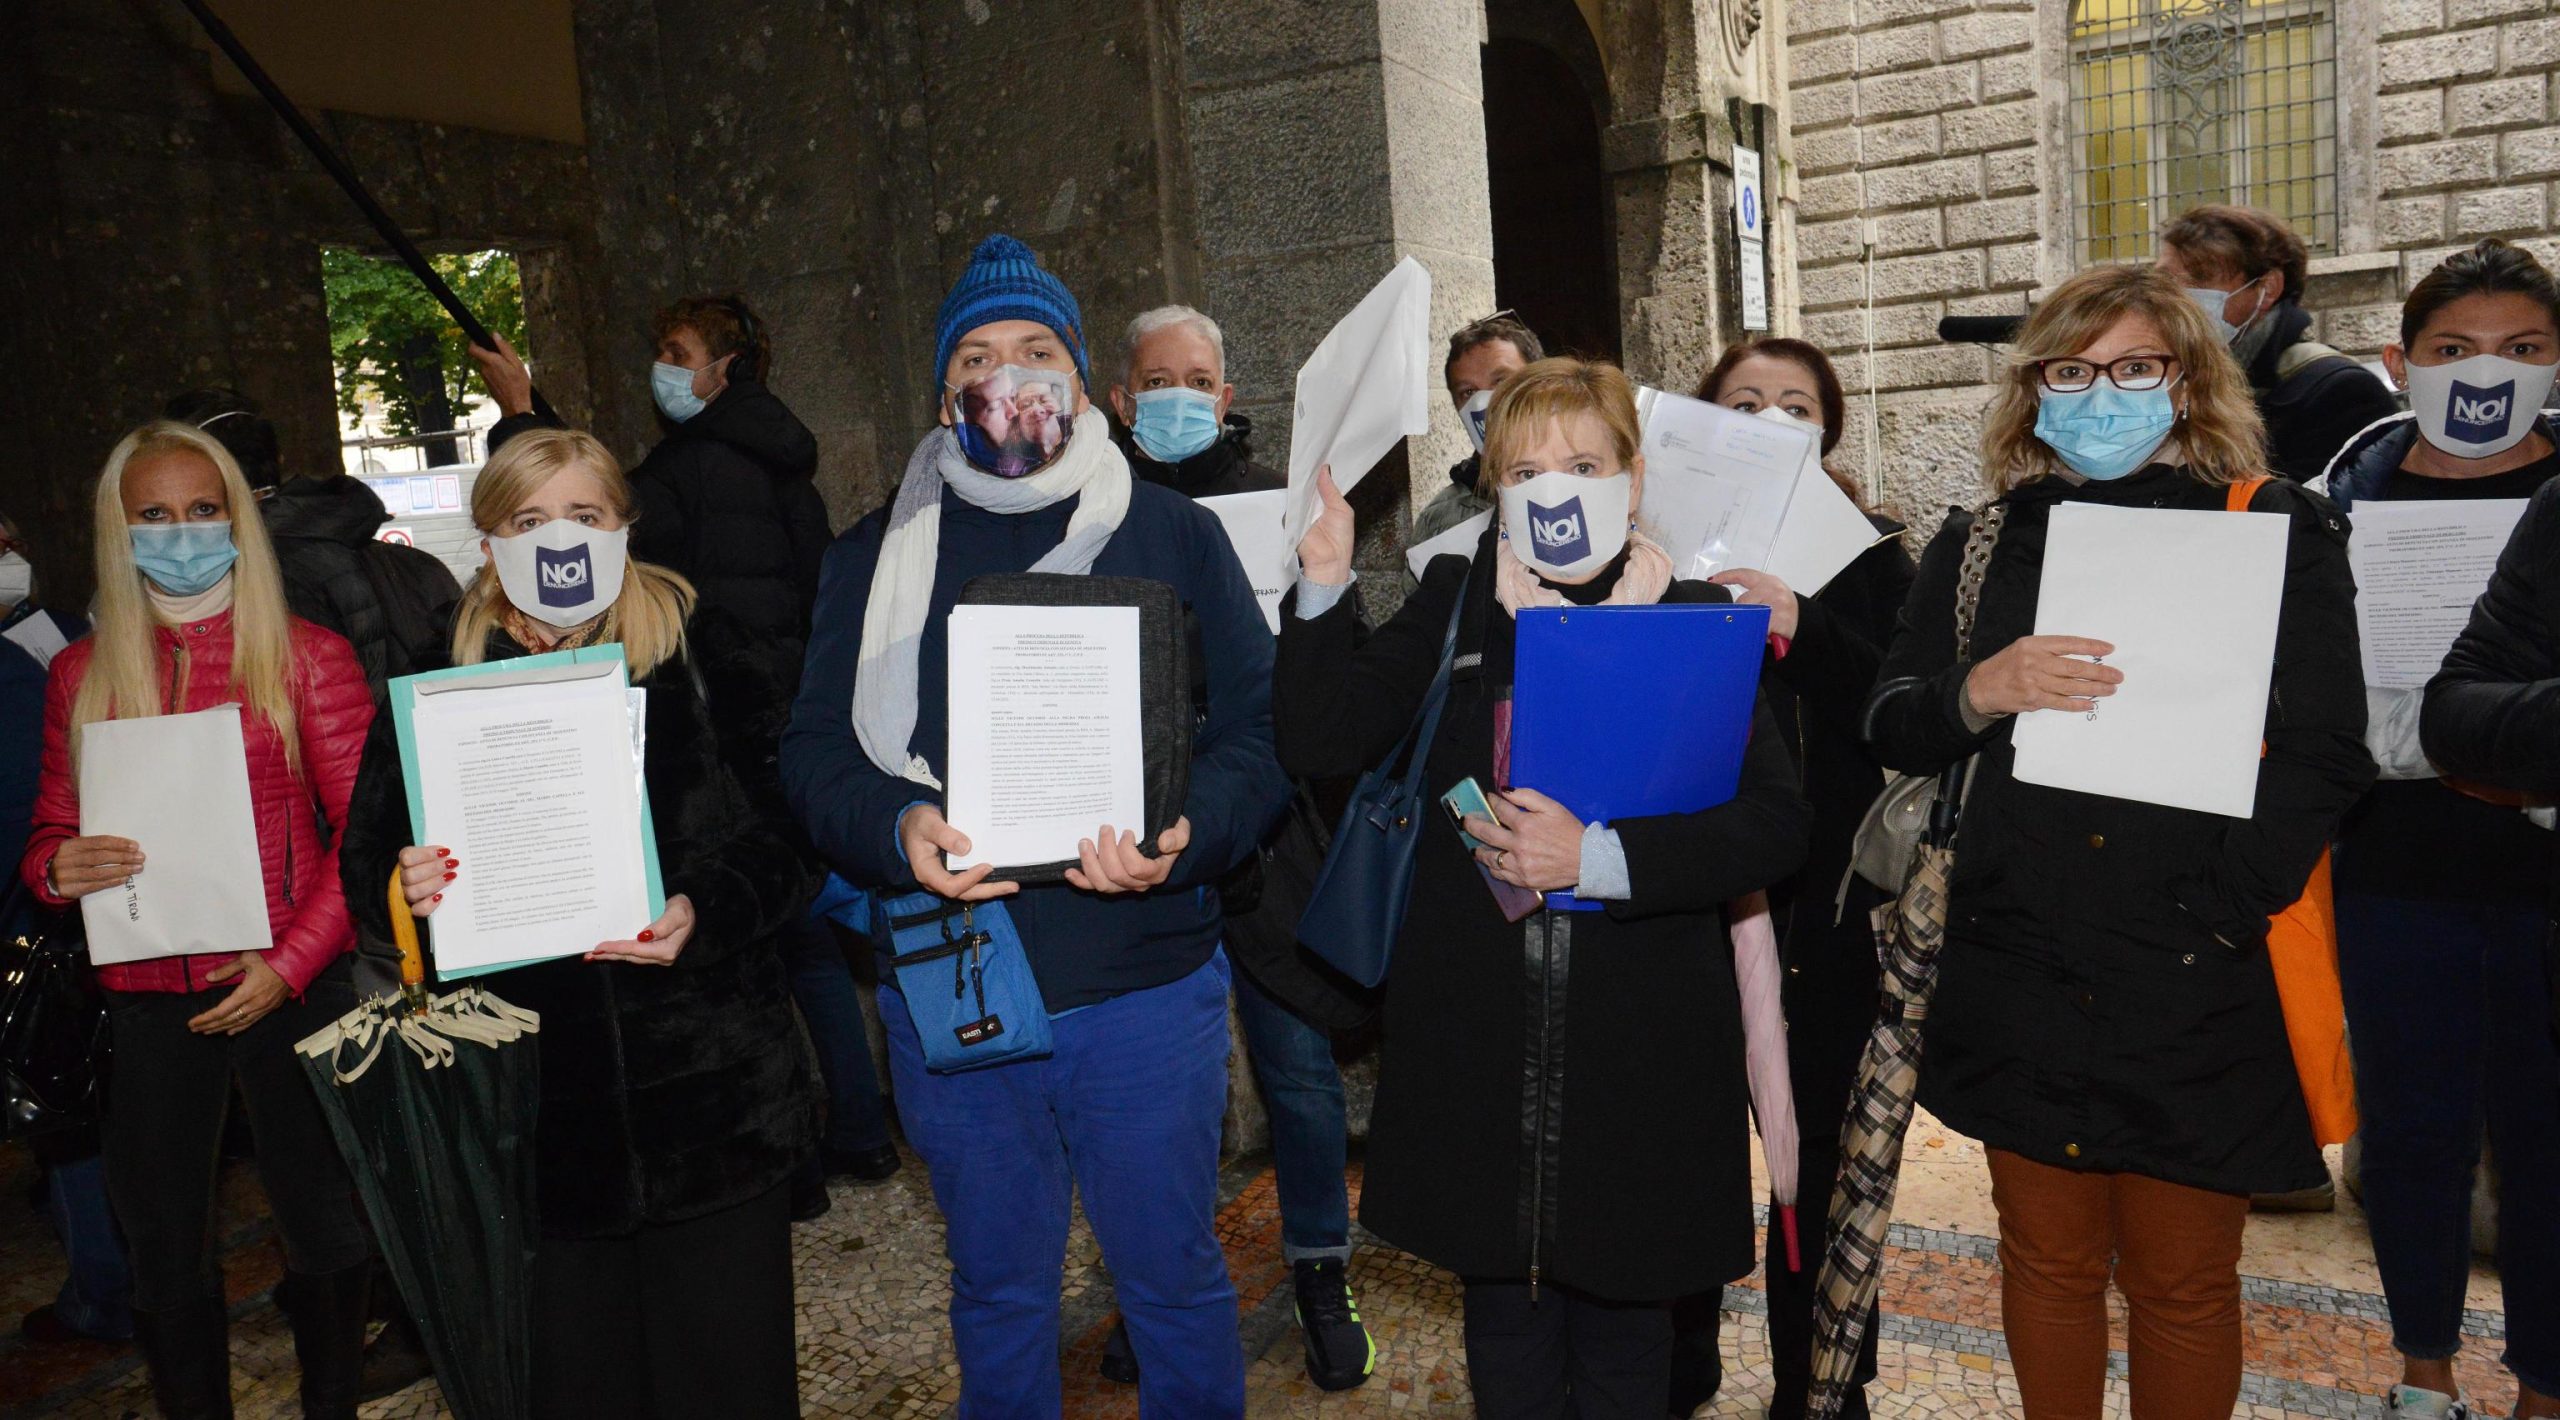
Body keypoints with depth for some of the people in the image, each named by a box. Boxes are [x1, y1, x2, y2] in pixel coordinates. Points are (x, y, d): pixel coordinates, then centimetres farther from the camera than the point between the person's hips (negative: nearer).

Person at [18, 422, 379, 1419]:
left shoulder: (306, 656, -1)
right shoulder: (82, 674, 9)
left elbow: (365, 830, -5)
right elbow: (49, 833, 15)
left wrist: (290, 964, -14)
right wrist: (56, 868, -9)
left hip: (292, 987, -3)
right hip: (148, 997, 3)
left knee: (325, 1224, 3)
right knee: (163, 1242, 11)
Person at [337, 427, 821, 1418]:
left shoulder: (702, 658, 1)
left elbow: (787, 841, -2)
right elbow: (368, 860, 11)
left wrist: (704, 915, -20)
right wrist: (408, 890, -11)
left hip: (711, 1084, -1)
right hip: (536, 1101, 1)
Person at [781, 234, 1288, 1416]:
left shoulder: (1172, 534, 3)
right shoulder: (875, 556, 8)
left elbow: (1260, 730, -3)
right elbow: (815, 753, 2)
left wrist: (1185, 837, -22)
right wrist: (898, 829, -19)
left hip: (1146, 985, -1)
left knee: (1174, 1276, 13)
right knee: (996, 1292, 18)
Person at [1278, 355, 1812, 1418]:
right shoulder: (1453, 603, 5)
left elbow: (1774, 826, -10)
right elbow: (1322, 743, -3)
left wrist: (1597, 859, -20)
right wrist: (1323, 585, -14)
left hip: (1639, 1050, -1)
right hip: (1477, 1040, 2)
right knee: (1504, 1331, 18)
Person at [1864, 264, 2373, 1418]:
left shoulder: (2278, 530, 1)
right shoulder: (1981, 543, 10)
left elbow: (2322, 756, -5)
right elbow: (1889, 731, 6)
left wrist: (2220, 913, -14)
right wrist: (1978, 693, -15)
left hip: (2196, 985, -2)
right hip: (2017, 974, 3)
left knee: (2183, 1282, 9)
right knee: (2047, 1261, 14)